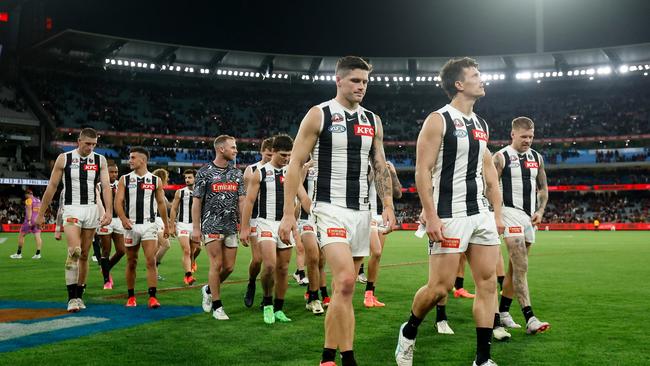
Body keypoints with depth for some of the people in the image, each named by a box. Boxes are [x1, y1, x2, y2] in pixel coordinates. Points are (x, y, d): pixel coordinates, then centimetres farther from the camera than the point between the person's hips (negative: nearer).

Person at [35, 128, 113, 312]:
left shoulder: (100, 160, 3)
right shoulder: (64, 158, -1)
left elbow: (106, 187, -4)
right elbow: (52, 186, 3)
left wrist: (108, 211, -18)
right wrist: (41, 213, 3)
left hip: (92, 209, 3)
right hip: (71, 209, -3)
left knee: (84, 255, 8)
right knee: (74, 251, -18)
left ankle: (79, 295, 20)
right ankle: (71, 297, -11)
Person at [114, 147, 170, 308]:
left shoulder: (155, 180, 4)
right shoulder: (125, 179, 4)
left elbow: (161, 203, 11)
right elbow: (118, 201, -2)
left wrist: (166, 225, 12)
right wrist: (123, 218, -20)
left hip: (149, 225, -1)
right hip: (131, 225, 1)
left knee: (151, 261, -11)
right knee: (131, 262, 8)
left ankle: (152, 297, -10)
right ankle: (131, 296, 20)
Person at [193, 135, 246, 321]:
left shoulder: (237, 173, 11)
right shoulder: (205, 172, -2)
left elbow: (241, 201, 10)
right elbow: (196, 201, -3)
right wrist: (195, 227, -8)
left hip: (231, 227, 5)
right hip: (211, 226, -5)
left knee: (229, 267, 4)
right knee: (217, 264, -6)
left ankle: (209, 290, 30)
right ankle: (217, 306, 6)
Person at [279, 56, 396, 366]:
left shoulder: (373, 121, 12)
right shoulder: (318, 115, -3)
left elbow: (380, 167, 16)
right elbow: (295, 164, -5)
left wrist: (388, 205, 3)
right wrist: (288, 213, -10)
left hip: (361, 212, 6)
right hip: (331, 210, -6)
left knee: (343, 287, 8)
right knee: (345, 281, -18)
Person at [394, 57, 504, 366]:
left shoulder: (481, 124, 16)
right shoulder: (438, 120, -6)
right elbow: (422, 170, -11)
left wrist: (497, 213, 13)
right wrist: (430, 216, -18)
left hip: (481, 213, 7)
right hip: (449, 216, -7)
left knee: (488, 283, 3)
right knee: (440, 286, -5)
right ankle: (408, 332, 23)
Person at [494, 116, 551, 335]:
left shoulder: (537, 158, 13)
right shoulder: (501, 157, -5)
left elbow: (543, 188, 18)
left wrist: (540, 211, 2)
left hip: (530, 216, 7)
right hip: (511, 213, -7)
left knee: (515, 268, 11)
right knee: (521, 267, -14)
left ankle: (502, 312, 22)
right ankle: (530, 319, -17)